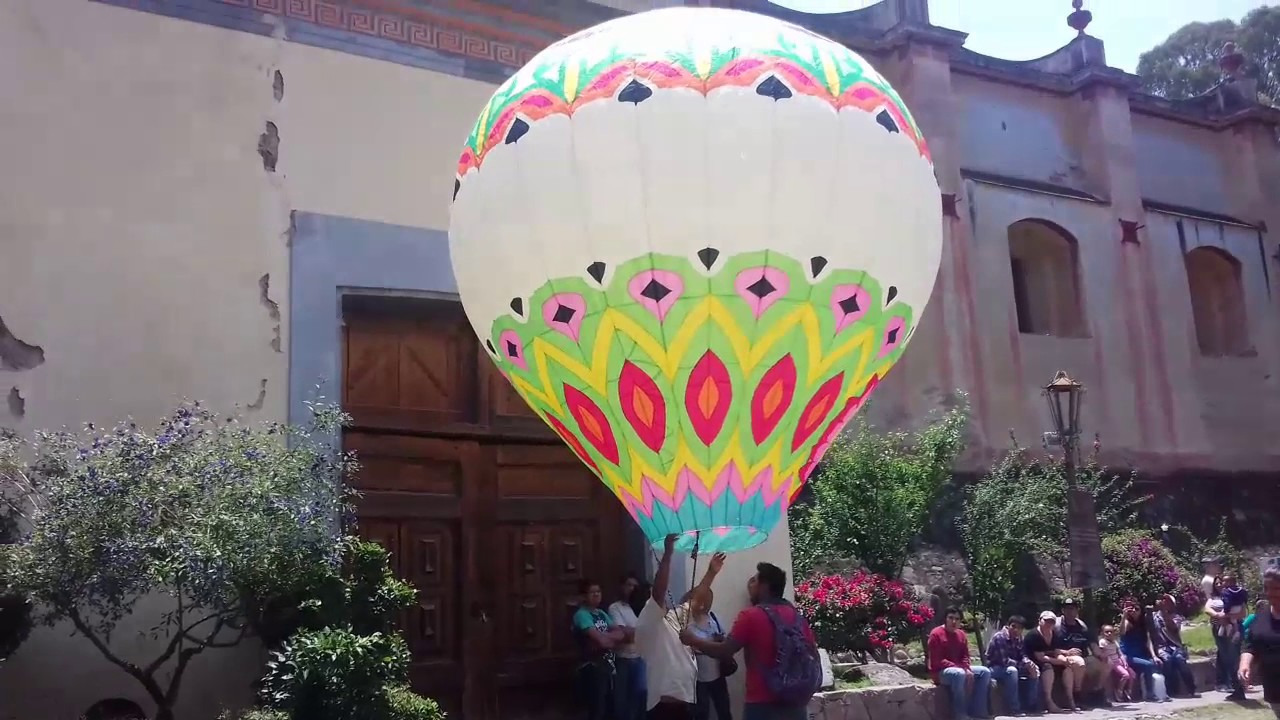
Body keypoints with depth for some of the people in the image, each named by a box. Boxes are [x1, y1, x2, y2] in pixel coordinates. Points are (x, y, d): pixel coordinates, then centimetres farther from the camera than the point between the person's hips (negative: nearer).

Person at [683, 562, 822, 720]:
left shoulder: (751, 616, -10)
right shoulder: (798, 617, 7)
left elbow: (724, 651, -9)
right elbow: (813, 657, 10)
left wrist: (693, 640, 4)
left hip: (763, 706, -6)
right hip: (795, 705, 6)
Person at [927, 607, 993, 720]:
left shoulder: (961, 634, 8)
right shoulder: (936, 634, -13)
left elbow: (965, 657, 10)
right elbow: (936, 661, -18)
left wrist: (966, 669, -13)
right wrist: (959, 668, -23)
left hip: (960, 669, 8)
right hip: (940, 672, -8)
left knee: (985, 672, -8)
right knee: (959, 674, -38)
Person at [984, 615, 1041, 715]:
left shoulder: (1018, 638, 2)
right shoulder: (1000, 637, -23)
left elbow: (1022, 656, 1)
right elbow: (1004, 660, -29)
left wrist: (1029, 663, -22)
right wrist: (1024, 665, -26)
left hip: (1011, 667, 8)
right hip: (994, 668, -8)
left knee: (1034, 670, -1)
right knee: (1011, 670, -36)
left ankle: (1031, 706, 2)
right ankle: (1013, 709, -34)